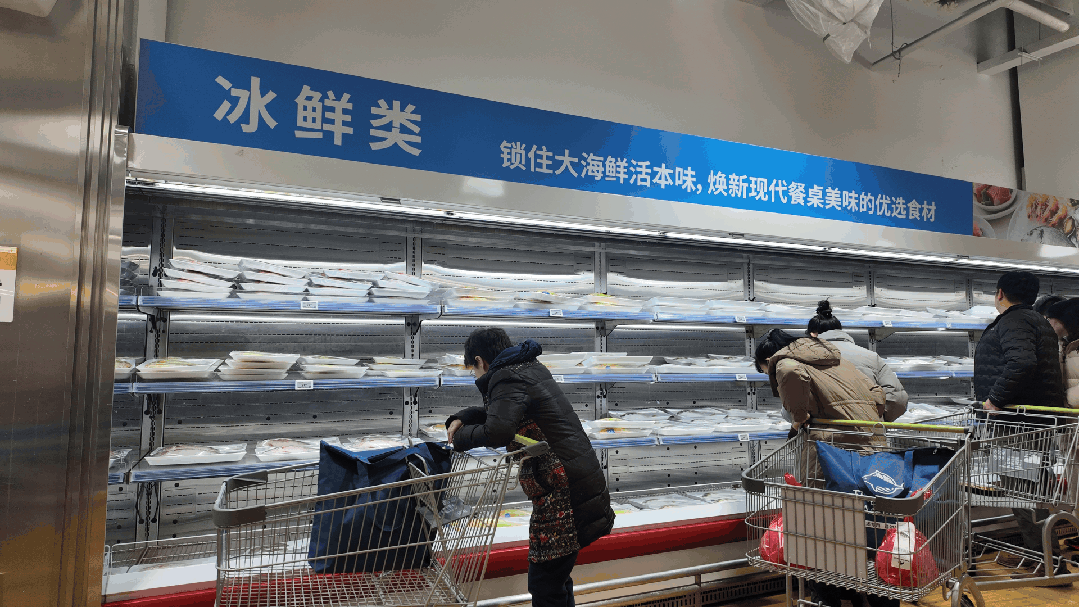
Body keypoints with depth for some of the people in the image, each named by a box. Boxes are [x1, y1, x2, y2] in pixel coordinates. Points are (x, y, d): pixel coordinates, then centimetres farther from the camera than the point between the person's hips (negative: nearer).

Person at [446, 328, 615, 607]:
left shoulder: (506, 378, -12)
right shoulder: (531, 367, 17)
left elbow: (497, 432, -28)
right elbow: (499, 411, 28)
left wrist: (461, 436, -9)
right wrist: (461, 418, 11)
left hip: (562, 495, -10)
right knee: (558, 577, 23)